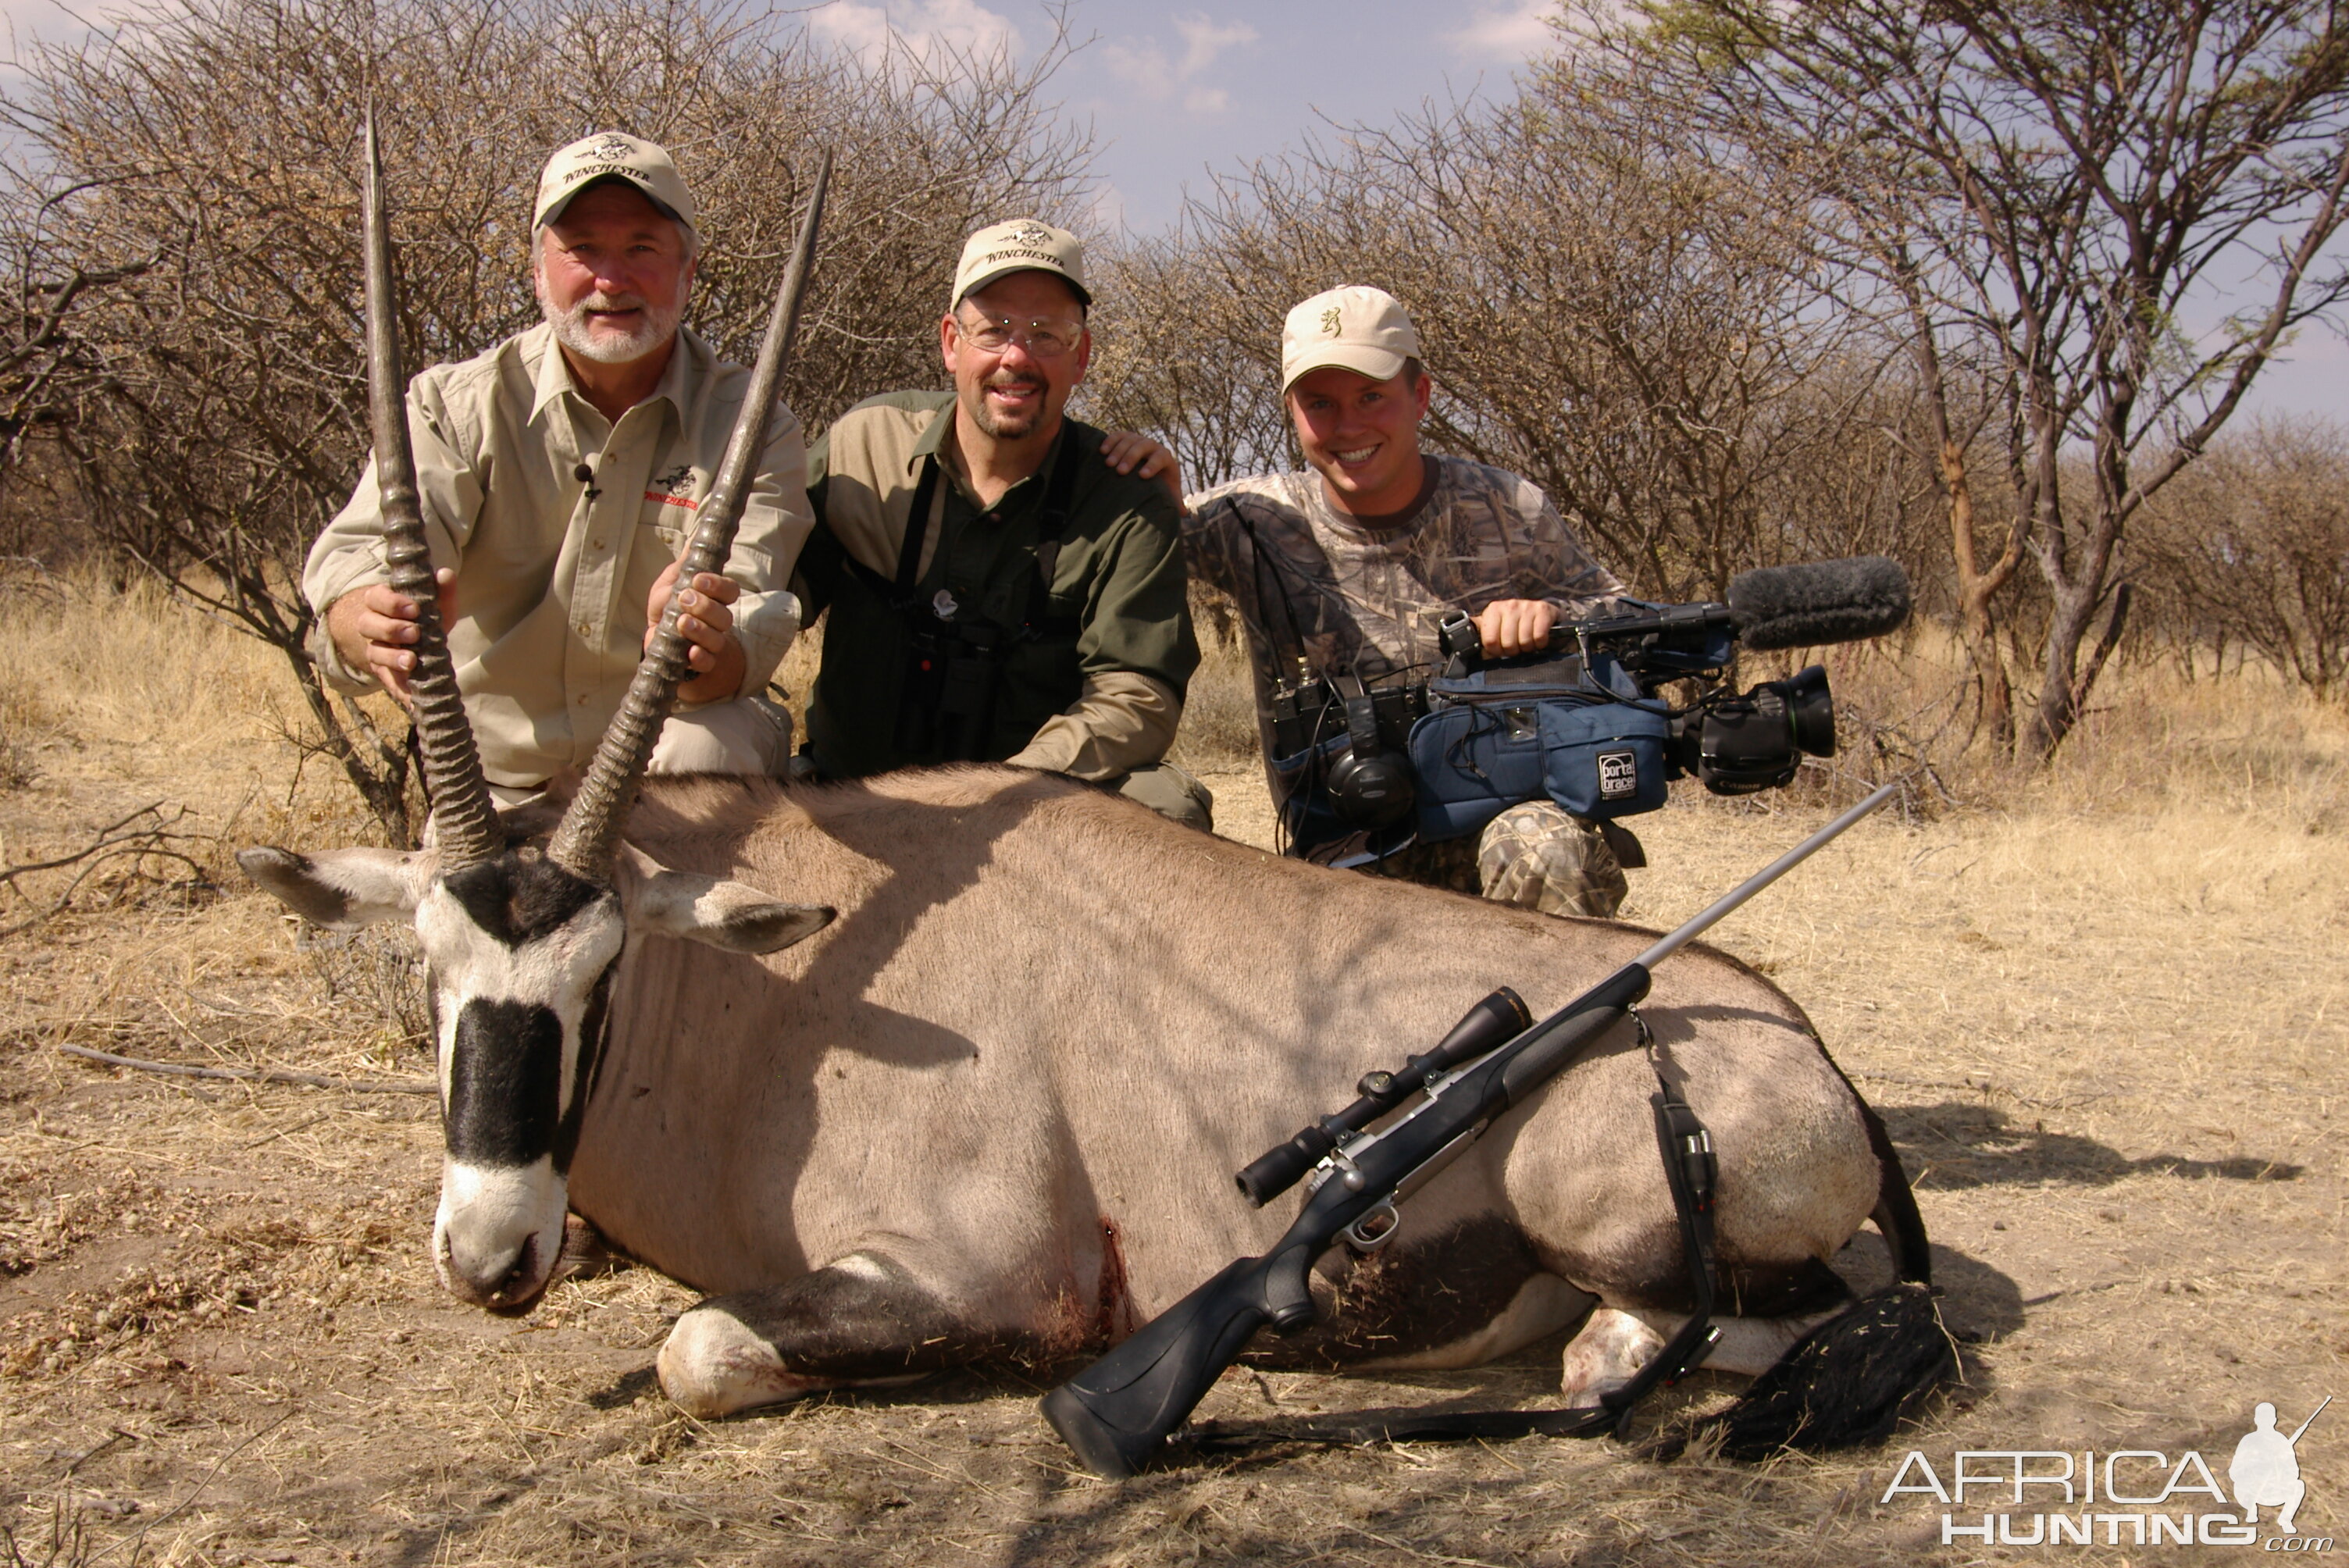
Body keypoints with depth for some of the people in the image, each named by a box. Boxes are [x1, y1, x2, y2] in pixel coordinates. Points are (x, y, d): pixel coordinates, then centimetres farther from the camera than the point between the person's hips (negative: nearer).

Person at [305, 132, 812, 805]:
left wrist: (705, 654, -43)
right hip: (494, 790, 3)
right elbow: (362, 556, -18)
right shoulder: (457, 405, -2)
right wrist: (372, 626, -43)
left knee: (711, 752, -31)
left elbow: (754, 622, -17)